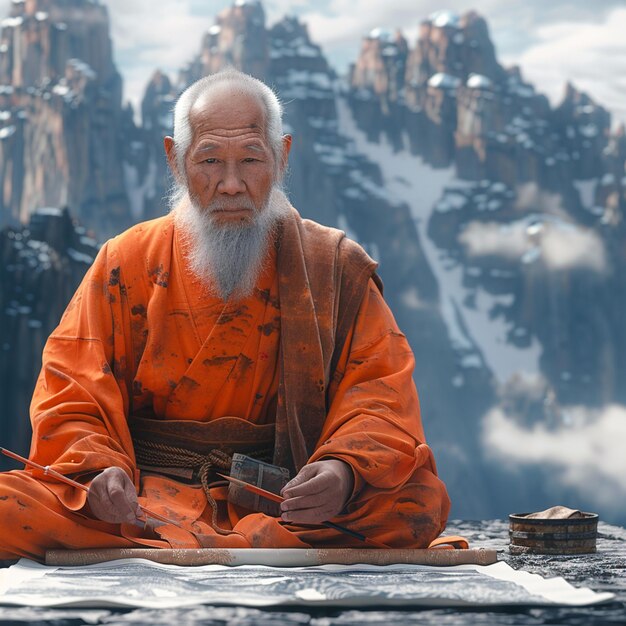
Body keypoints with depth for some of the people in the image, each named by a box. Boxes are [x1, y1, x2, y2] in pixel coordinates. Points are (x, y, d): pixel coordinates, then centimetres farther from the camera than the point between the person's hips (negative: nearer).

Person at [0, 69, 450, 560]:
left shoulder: (335, 268, 9)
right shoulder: (126, 263, 9)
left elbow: (381, 392, 3)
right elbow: (71, 398, 6)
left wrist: (346, 469, -20)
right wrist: (99, 470, -17)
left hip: (285, 503, 1)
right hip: (146, 497, -1)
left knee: (420, 499, -31)